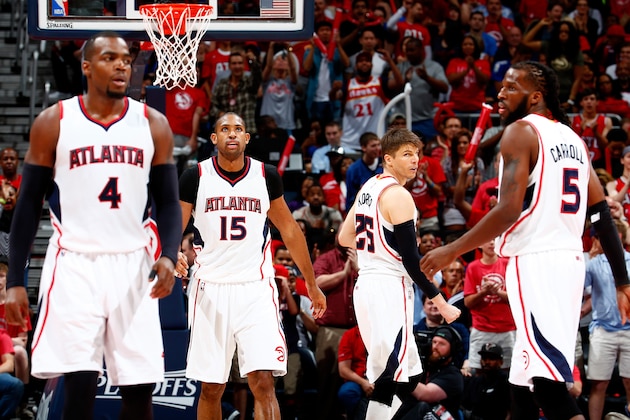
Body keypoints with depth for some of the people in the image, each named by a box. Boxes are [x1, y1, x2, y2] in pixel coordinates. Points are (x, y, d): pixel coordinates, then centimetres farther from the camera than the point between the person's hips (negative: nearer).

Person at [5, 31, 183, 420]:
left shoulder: (153, 125, 5)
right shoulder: (54, 122, 0)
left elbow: (168, 203, 7)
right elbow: (29, 205, 4)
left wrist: (169, 256, -13)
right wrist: (15, 281, -1)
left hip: (133, 268, 2)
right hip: (75, 266, -2)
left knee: (140, 388, 1)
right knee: (80, 384, -13)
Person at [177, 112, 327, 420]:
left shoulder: (266, 175, 3)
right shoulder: (195, 177, -1)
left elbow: (289, 229, 14)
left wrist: (312, 284, 17)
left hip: (255, 289, 0)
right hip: (210, 289, 0)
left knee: (263, 383, -14)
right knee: (211, 388, 6)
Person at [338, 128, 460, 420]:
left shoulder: (368, 189, 13)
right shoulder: (398, 196, -14)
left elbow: (345, 238, 22)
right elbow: (411, 259, -17)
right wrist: (440, 302, -13)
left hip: (366, 284, 10)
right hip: (389, 288, -10)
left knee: (409, 376, 15)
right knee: (391, 375, -10)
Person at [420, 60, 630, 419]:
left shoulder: (521, 131, -6)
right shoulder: (574, 139, 17)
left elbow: (509, 211, -17)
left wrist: (452, 251, -11)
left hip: (535, 261, -9)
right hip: (570, 260, 9)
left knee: (548, 382, -14)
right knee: (524, 379, 15)